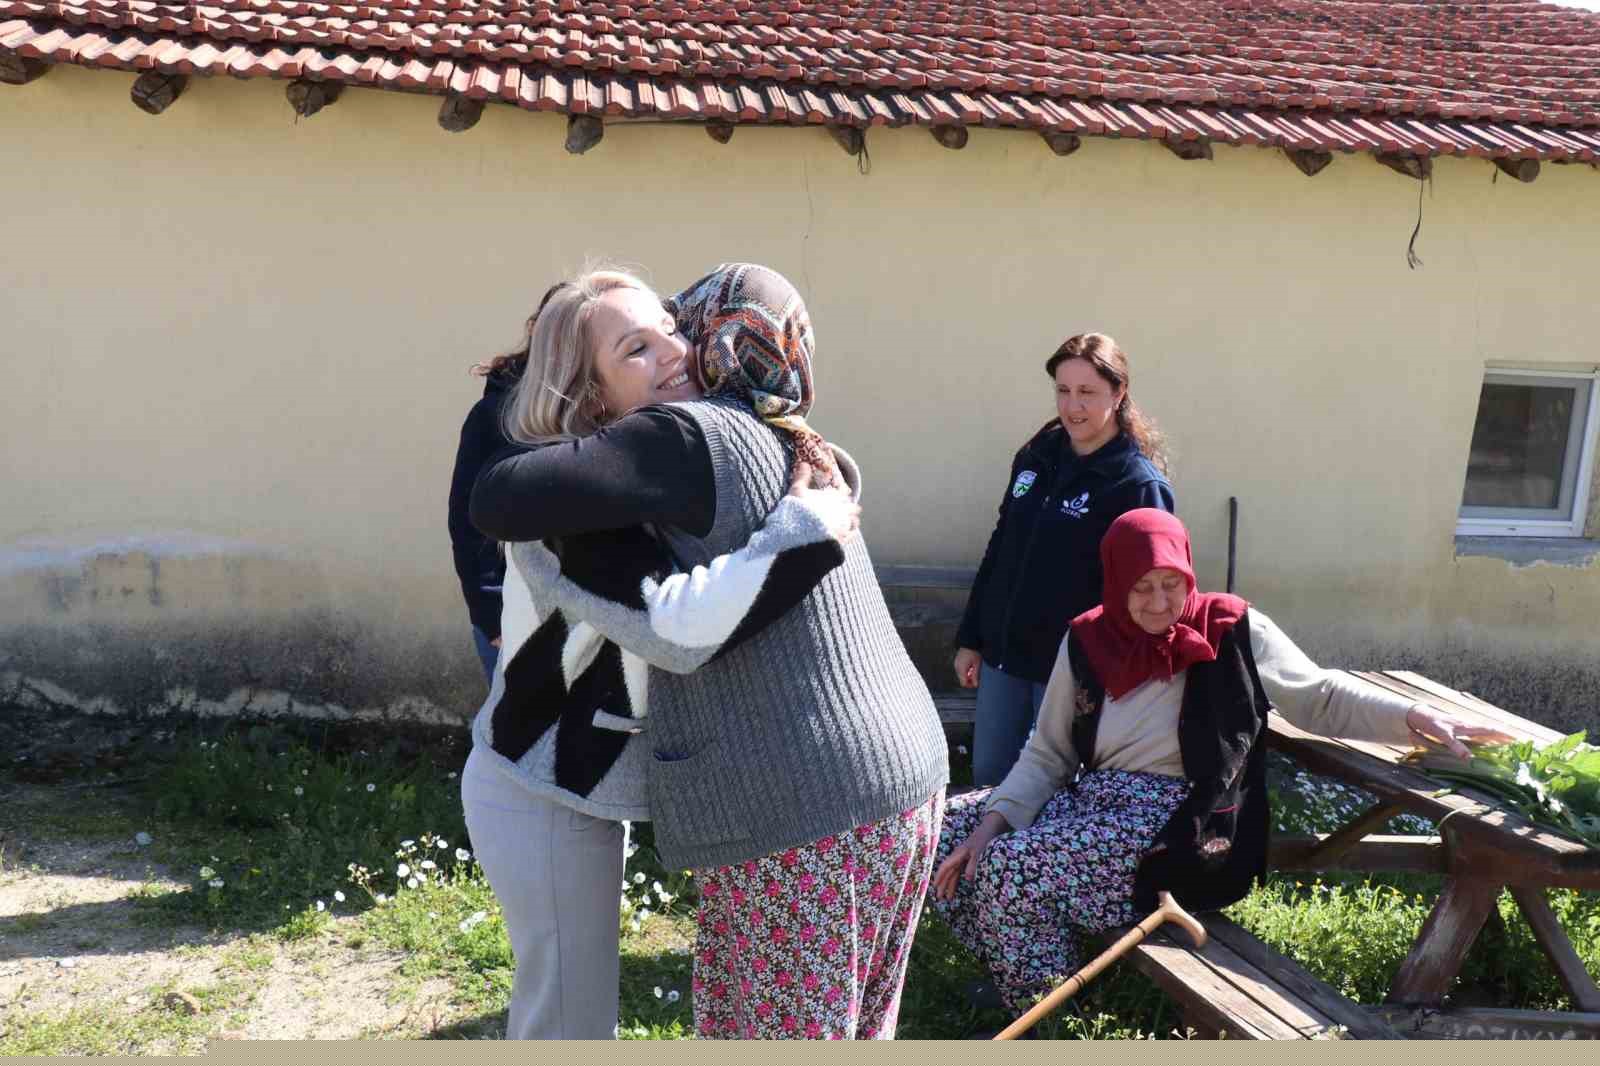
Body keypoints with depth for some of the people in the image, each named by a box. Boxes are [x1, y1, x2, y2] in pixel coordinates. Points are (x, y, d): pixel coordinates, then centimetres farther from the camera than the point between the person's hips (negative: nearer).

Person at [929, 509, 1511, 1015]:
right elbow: (1047, 756, 5)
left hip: (1182, 829, -5)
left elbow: (1321, 696, 5)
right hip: (1096, 803, 6)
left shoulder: (1232, 632, -6)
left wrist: (1416, 718, -10)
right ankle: (1022, 983, 11)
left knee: (1011, 871, -24)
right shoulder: (1087, 642, 3)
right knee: (949, 827, -6)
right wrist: (991, 824, -8)